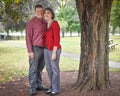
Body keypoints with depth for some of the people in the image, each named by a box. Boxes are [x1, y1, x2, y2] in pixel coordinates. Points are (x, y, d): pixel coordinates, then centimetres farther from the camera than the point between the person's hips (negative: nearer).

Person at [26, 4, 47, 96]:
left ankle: (38, 85, 25)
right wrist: (30, 51, -18)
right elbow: (28, 37, -13)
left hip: (43, 49, 7)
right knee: (33, 69, -3)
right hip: (35, 49, -6)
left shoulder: (45, 23, 10)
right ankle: (32, 88, 4)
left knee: (40, 68, 14)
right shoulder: (31, 23, -10)